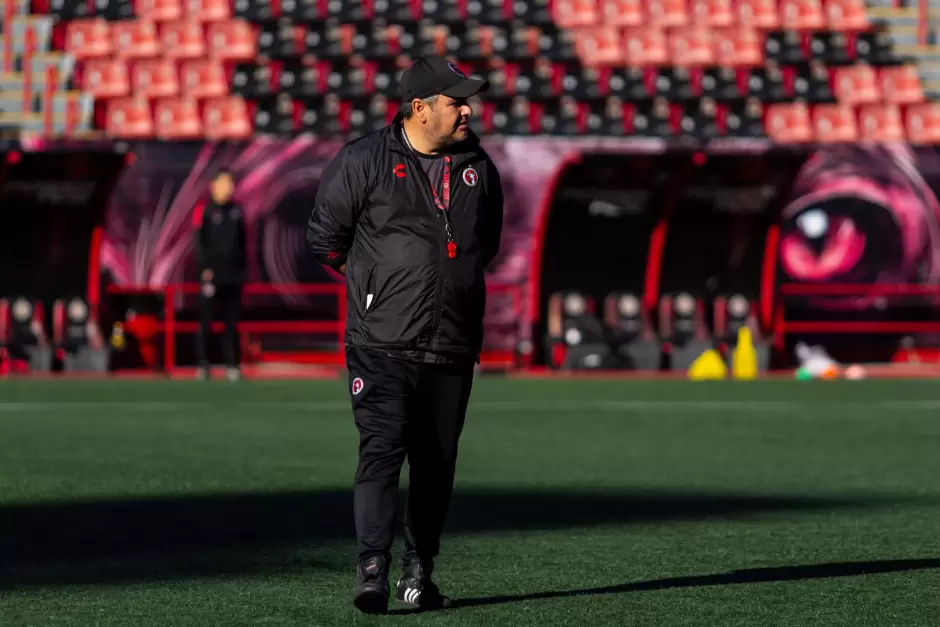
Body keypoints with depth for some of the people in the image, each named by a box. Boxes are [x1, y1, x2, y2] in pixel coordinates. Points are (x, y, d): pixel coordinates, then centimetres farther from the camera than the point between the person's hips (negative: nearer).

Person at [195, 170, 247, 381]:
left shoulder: (236, 211, 11)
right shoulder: (205, 211, -4)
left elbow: (243, 241, 15)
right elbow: (200, 242, -7)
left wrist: (243, 267, 10)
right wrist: (205, 269, -14)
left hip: (233, 275, 4)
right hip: (212, 274, -4)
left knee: (232, 322, 6)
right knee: (206, 322, -1)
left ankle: (233, 365, 10)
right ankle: (203, 365, 2)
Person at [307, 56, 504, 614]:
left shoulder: (479, 168, 10)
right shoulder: (363, 161, -3)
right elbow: (325, 237, 5)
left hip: (453, 348, 4)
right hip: (383, 344, -4)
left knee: (437, 462, 7)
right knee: (383, 448, -15)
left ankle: (419, 574, 18)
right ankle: (373, 570, -19)